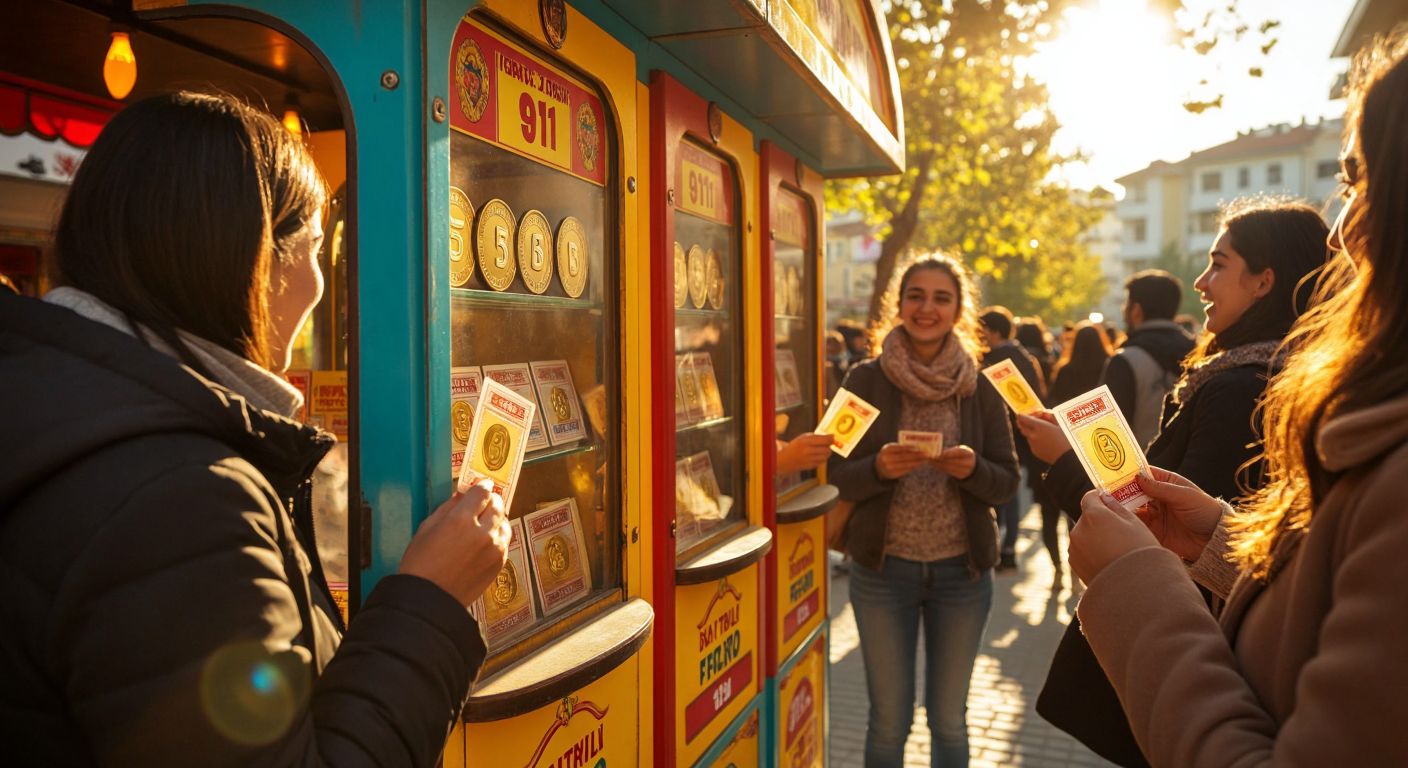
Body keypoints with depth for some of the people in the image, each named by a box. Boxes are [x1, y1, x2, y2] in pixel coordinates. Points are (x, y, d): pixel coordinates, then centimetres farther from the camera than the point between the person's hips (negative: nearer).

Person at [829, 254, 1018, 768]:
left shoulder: (980, 390, 0)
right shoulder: (864, 382, -4)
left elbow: (1007, 483, 1)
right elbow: (837, 479, -4)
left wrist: (972, 469, -19)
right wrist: (880, 467, -24)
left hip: (962, 571, 1)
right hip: (883, 570, -1)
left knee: (948, 717, 15)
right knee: (889, 719, 9)